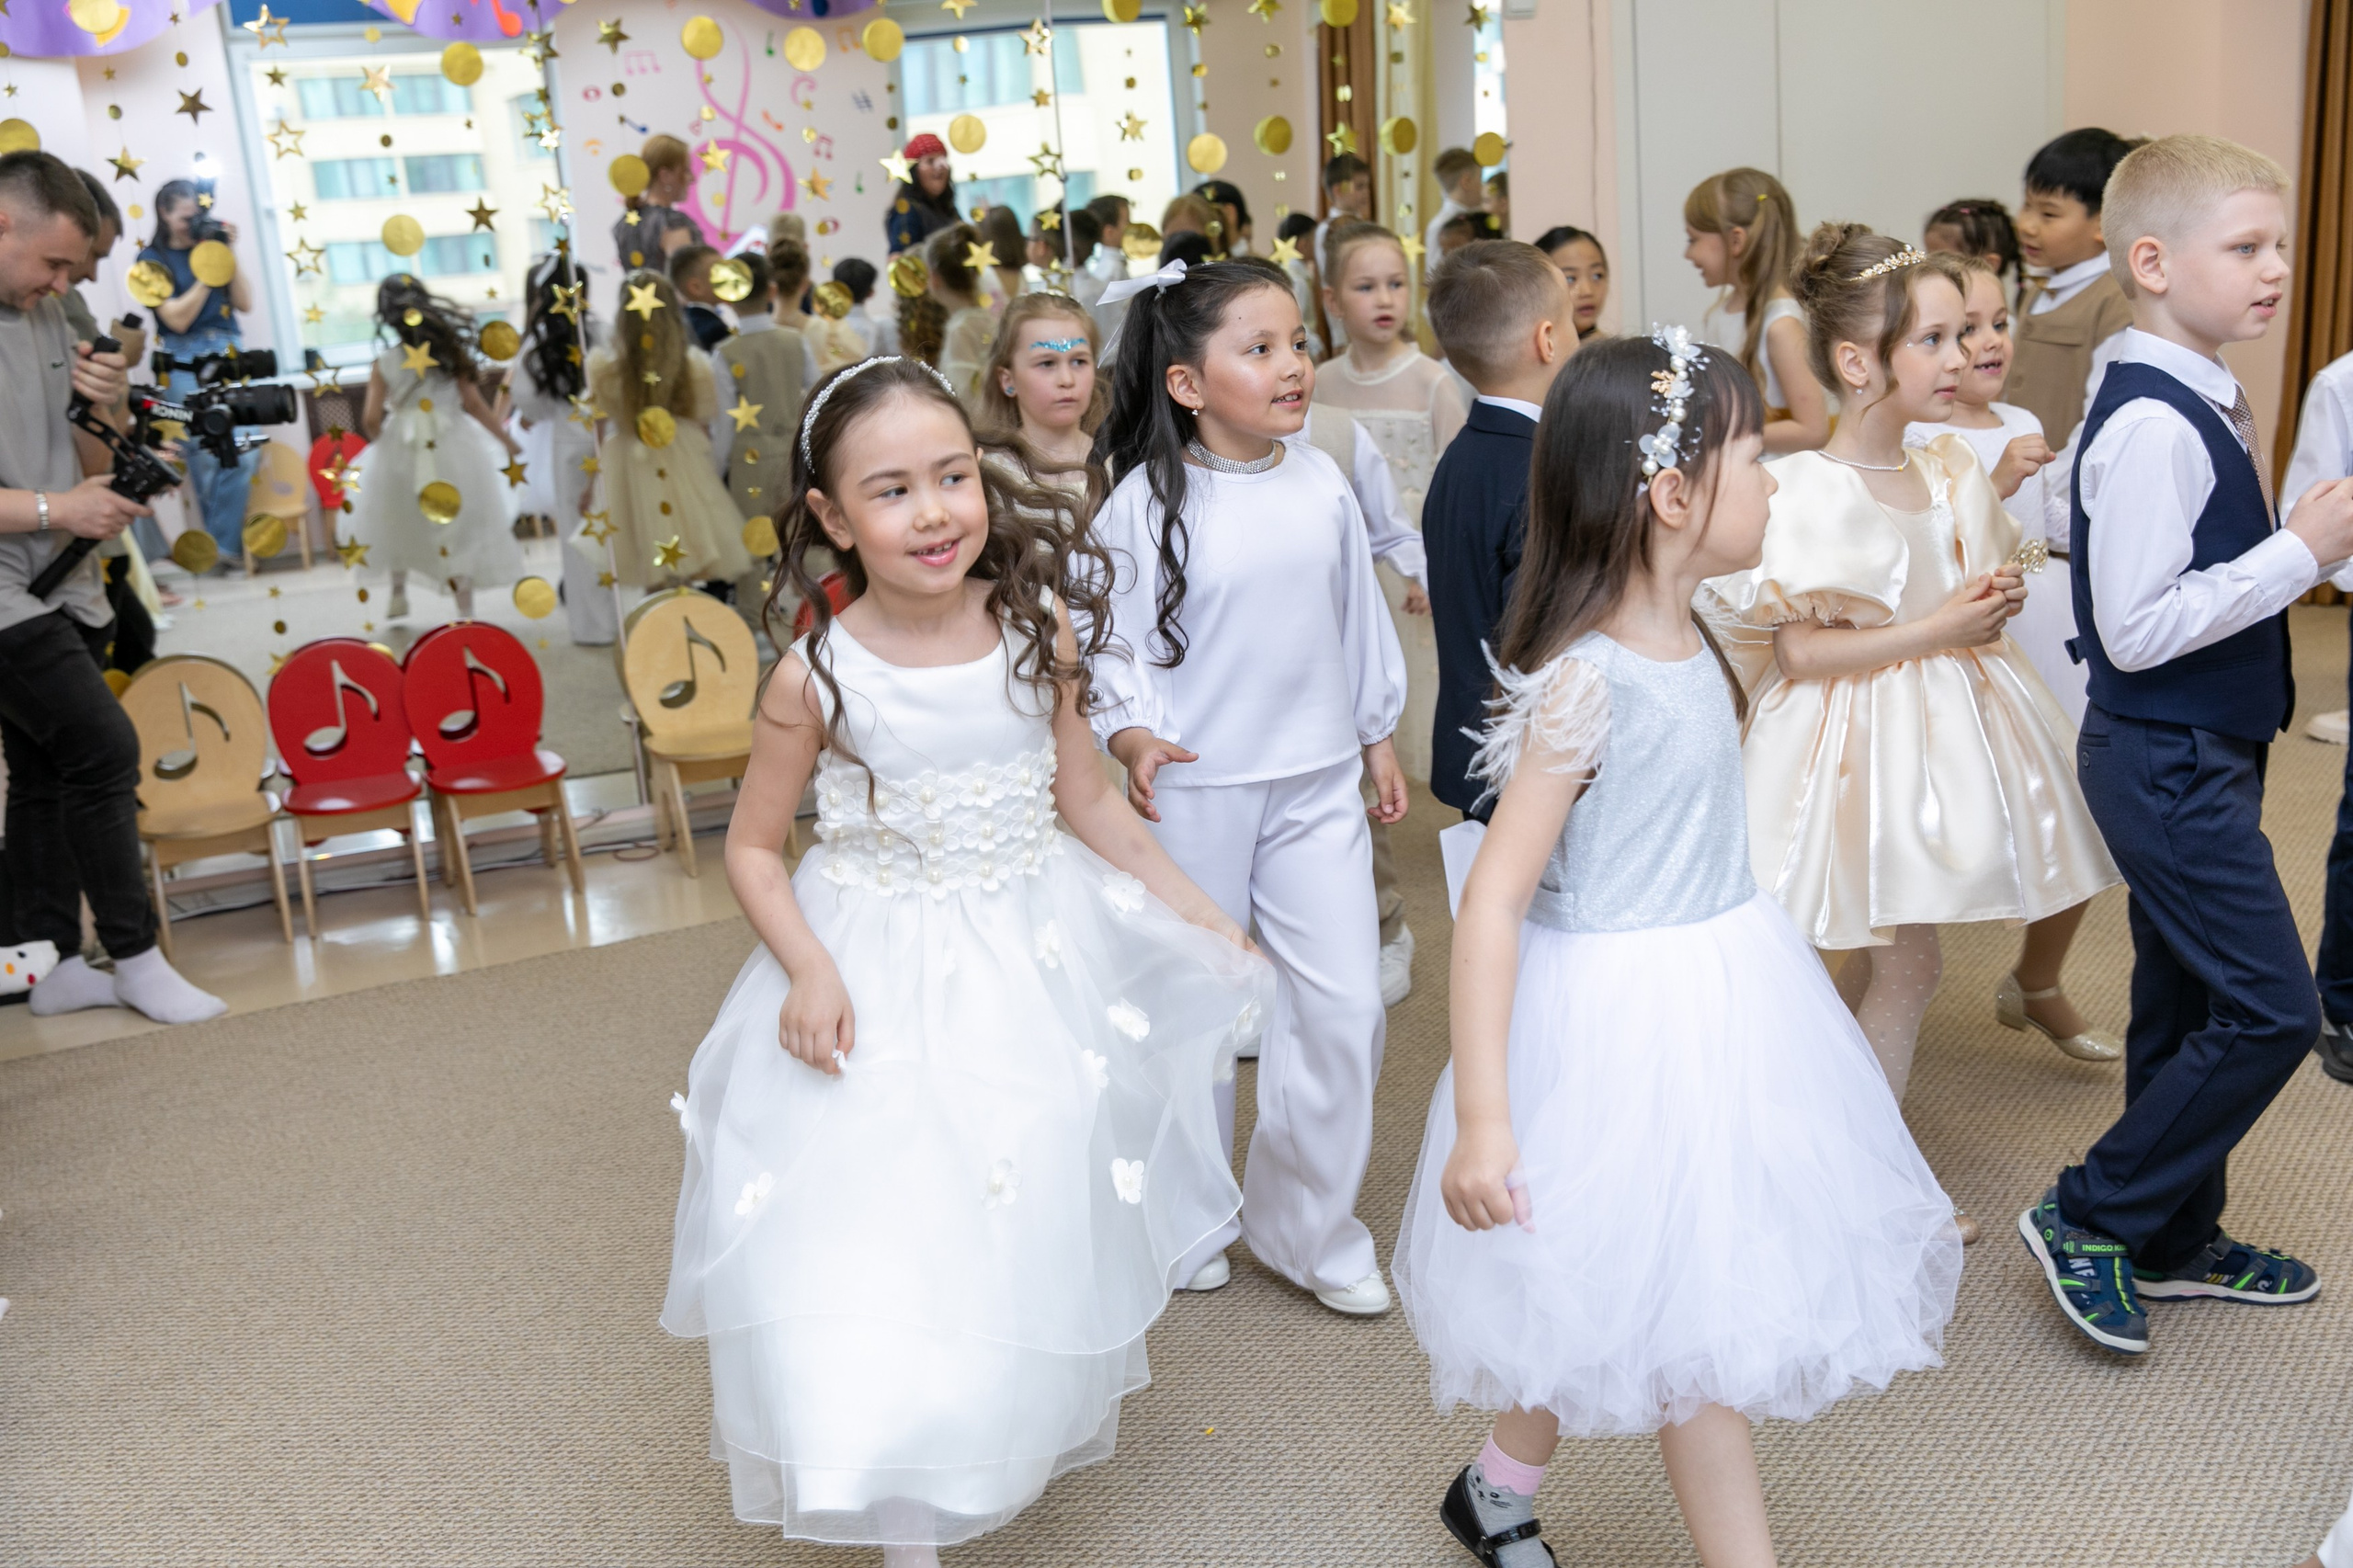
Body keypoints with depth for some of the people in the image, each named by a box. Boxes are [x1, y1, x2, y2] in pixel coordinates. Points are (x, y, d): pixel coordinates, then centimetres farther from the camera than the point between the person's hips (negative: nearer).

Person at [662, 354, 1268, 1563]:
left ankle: (1023, 1421, 45)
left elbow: (1085, 803, 3)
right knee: (876, 1274, -4)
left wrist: (1201, 917, 7)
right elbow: (753, 848, -4)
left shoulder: (1037, 627, -9)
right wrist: (808, 972, -19)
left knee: (1030, 1242, 17)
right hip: (877, 989, -3)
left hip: (1032, 969, 3)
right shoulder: (818, 677, -16)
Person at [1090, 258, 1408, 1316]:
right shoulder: (1147, 503, -9)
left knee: (1345, 1008, 1)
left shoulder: (1322, 486, 3)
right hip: (1194, 789, -3)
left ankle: (1305, 1226, 22)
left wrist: (1379, 736, 18)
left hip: (1317, 782, 4)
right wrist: (1131, 735, -23)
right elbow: (1115, 643, -6)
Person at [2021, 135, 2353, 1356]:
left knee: (2188, 1003, 18)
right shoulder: (2150, 426, -22)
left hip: (2199, 757, 10)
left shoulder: (2210, 405, 10)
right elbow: (2135, 627, -25)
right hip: (2168, 762, -10)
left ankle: (2176, 1239, 32)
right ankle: (2090, 1217, 6)